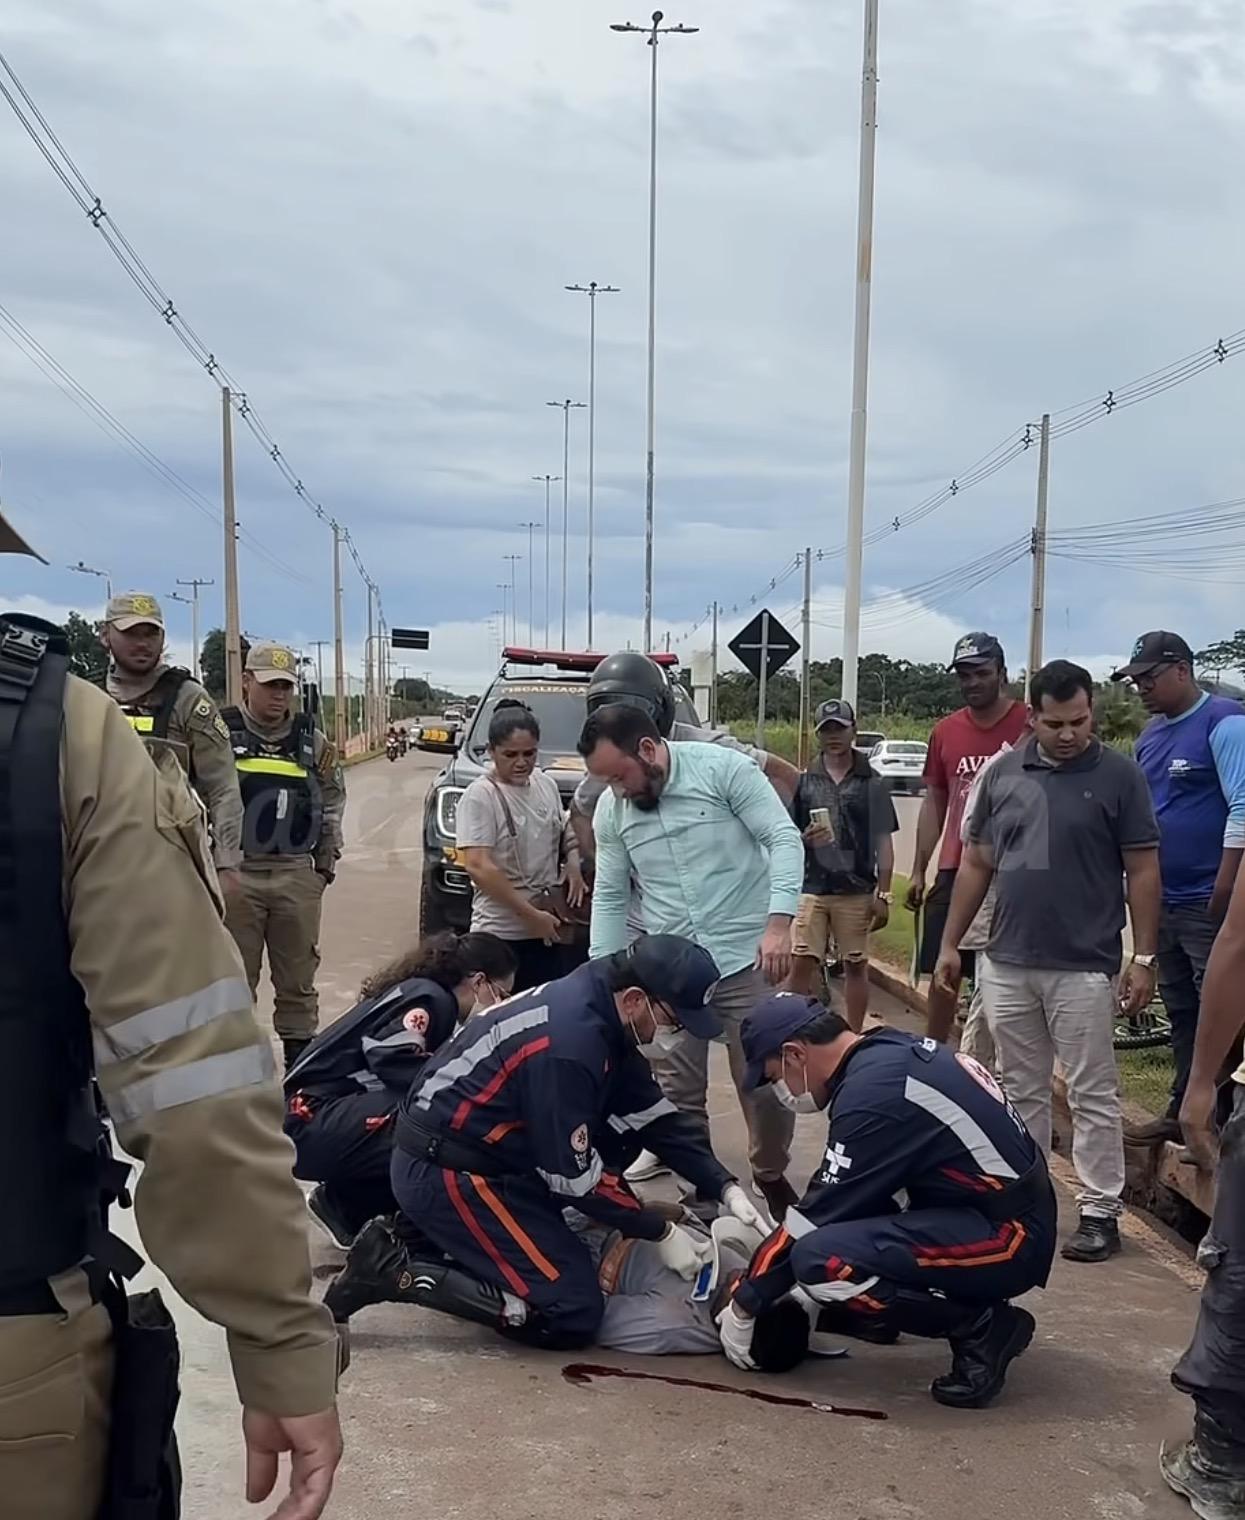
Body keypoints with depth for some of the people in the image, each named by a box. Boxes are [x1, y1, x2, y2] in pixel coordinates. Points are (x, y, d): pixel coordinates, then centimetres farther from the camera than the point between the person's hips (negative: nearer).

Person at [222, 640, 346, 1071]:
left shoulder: (312, 741, 8)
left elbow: (333, 801, 17)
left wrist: (326, 862, 13)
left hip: (297, 874, 3)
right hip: (235, 873, -3)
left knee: (298, 980, 9)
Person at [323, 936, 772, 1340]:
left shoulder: (596, 1004, 1)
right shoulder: (568, 1043, -27)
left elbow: (656, 1114, 9)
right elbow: (573, 1173, -20)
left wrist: (725, 1188, 1)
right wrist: (660, 1232, -9)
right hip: (446, 1173, -10)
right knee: (575, 1313, -8)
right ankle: (395, 1272, -7)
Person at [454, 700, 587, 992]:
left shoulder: (546, 784, 7)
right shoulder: (480, 797, -13)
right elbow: (477, 867, -19)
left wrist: (573, 864, 0)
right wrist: (531, 915, -19)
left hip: (549, 928, 6)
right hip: (502, 935, -6)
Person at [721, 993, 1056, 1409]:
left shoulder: (871, 1093, -20)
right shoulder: (891, 1049, 7)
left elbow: (813, 1219, -14)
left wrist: (744, 1305, -1)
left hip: (1007, 1239, -10)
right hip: (1006, 1208, 10)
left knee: (821, 1259, -21)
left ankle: (981, 1327, -6)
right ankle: (973, 1303, 13)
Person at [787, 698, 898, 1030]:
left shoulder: (871, 783, 3)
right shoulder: (805, 781, 7)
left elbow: (883, 843, 3)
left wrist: (883, 893, -2)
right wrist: (805, 839, -11)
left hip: (857, 890, -1)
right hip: (811, 888, 1)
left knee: (856, 966, 8)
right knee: (800, 964, -5)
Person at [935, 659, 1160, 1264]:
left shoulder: (1118, 775, -4)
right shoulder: (1003, 773, 5)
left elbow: (1142, 870, -2)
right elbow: (976, 864, 11)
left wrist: (1144, 957, -6)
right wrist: (950, 944, 10)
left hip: (1084, 969, -4)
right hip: (1006, 964, 4)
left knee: (1093, 1097, 4)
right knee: (1021, 1092, 14)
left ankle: (1100, 1213, 12)